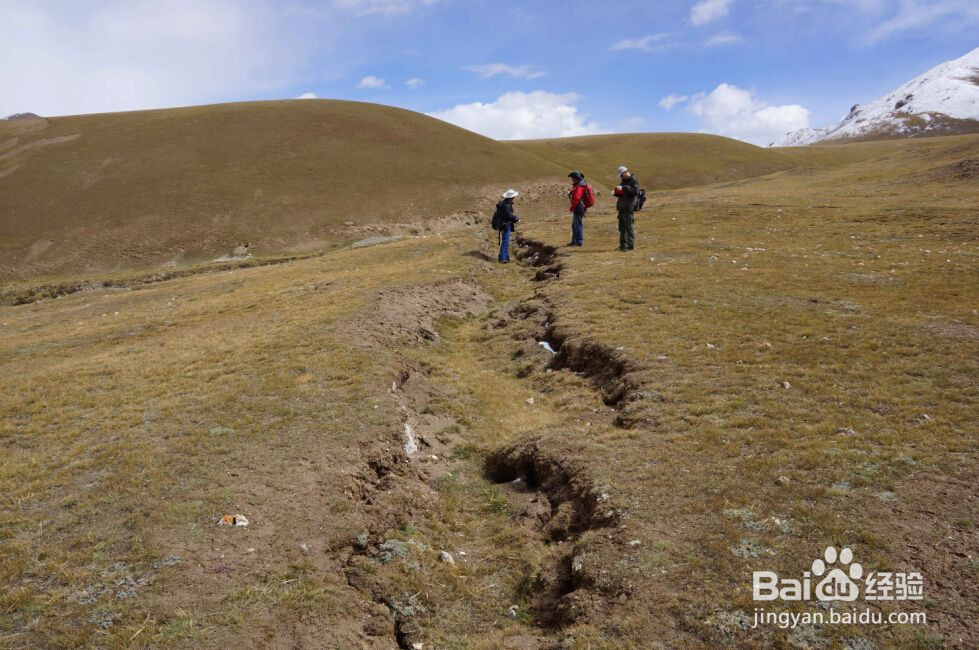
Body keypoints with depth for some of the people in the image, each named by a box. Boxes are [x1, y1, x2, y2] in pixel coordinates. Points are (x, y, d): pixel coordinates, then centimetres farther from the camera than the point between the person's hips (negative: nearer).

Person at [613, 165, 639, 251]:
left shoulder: (634, 181, -8)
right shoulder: (624, 181, 18)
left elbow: (635, 191, -25)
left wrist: (623, 188, -28)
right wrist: (615, 192, 3)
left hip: (629, 208, -9)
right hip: (622, 208, 9)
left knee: (629, 227, -8)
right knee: (622, 227, 13)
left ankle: (630, 245, -6)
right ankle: (623, 244, 21)